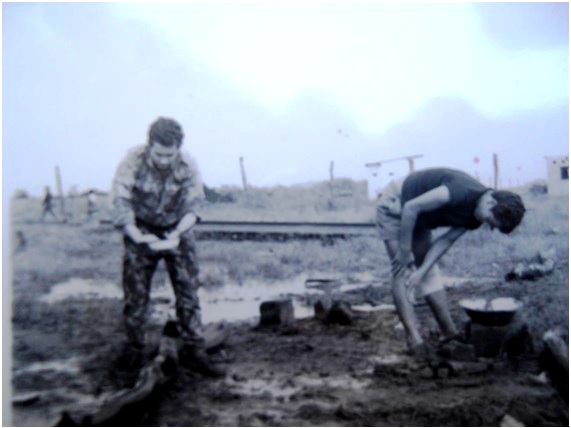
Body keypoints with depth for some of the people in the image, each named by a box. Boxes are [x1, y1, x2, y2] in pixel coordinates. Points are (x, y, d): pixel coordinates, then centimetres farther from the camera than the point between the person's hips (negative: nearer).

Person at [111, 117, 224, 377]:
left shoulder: (187, 167, -16)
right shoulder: (132, 164, -22)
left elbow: (192, 208, -9)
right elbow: (121, 207, -18)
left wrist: (177, 233, -25)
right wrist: (140, 238, -30)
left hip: (176, 231, 1)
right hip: (141, 232, -1)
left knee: (188, 291, -4)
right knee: (135, 295, 3)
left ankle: (194, 351, 6)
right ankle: (134, 350, 24)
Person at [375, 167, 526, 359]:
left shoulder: (474, 217, -7)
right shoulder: (462, 191, -35)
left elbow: (446, 241, -7)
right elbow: (411, 207, -32)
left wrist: (421, 271, -17)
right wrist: (404, 250, -24)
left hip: (417, 220, 9)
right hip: (394, 206, -8)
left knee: (430, 272, 7)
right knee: (402, 272, -13)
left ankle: (450, 332, 11)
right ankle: (415, 341, -16)